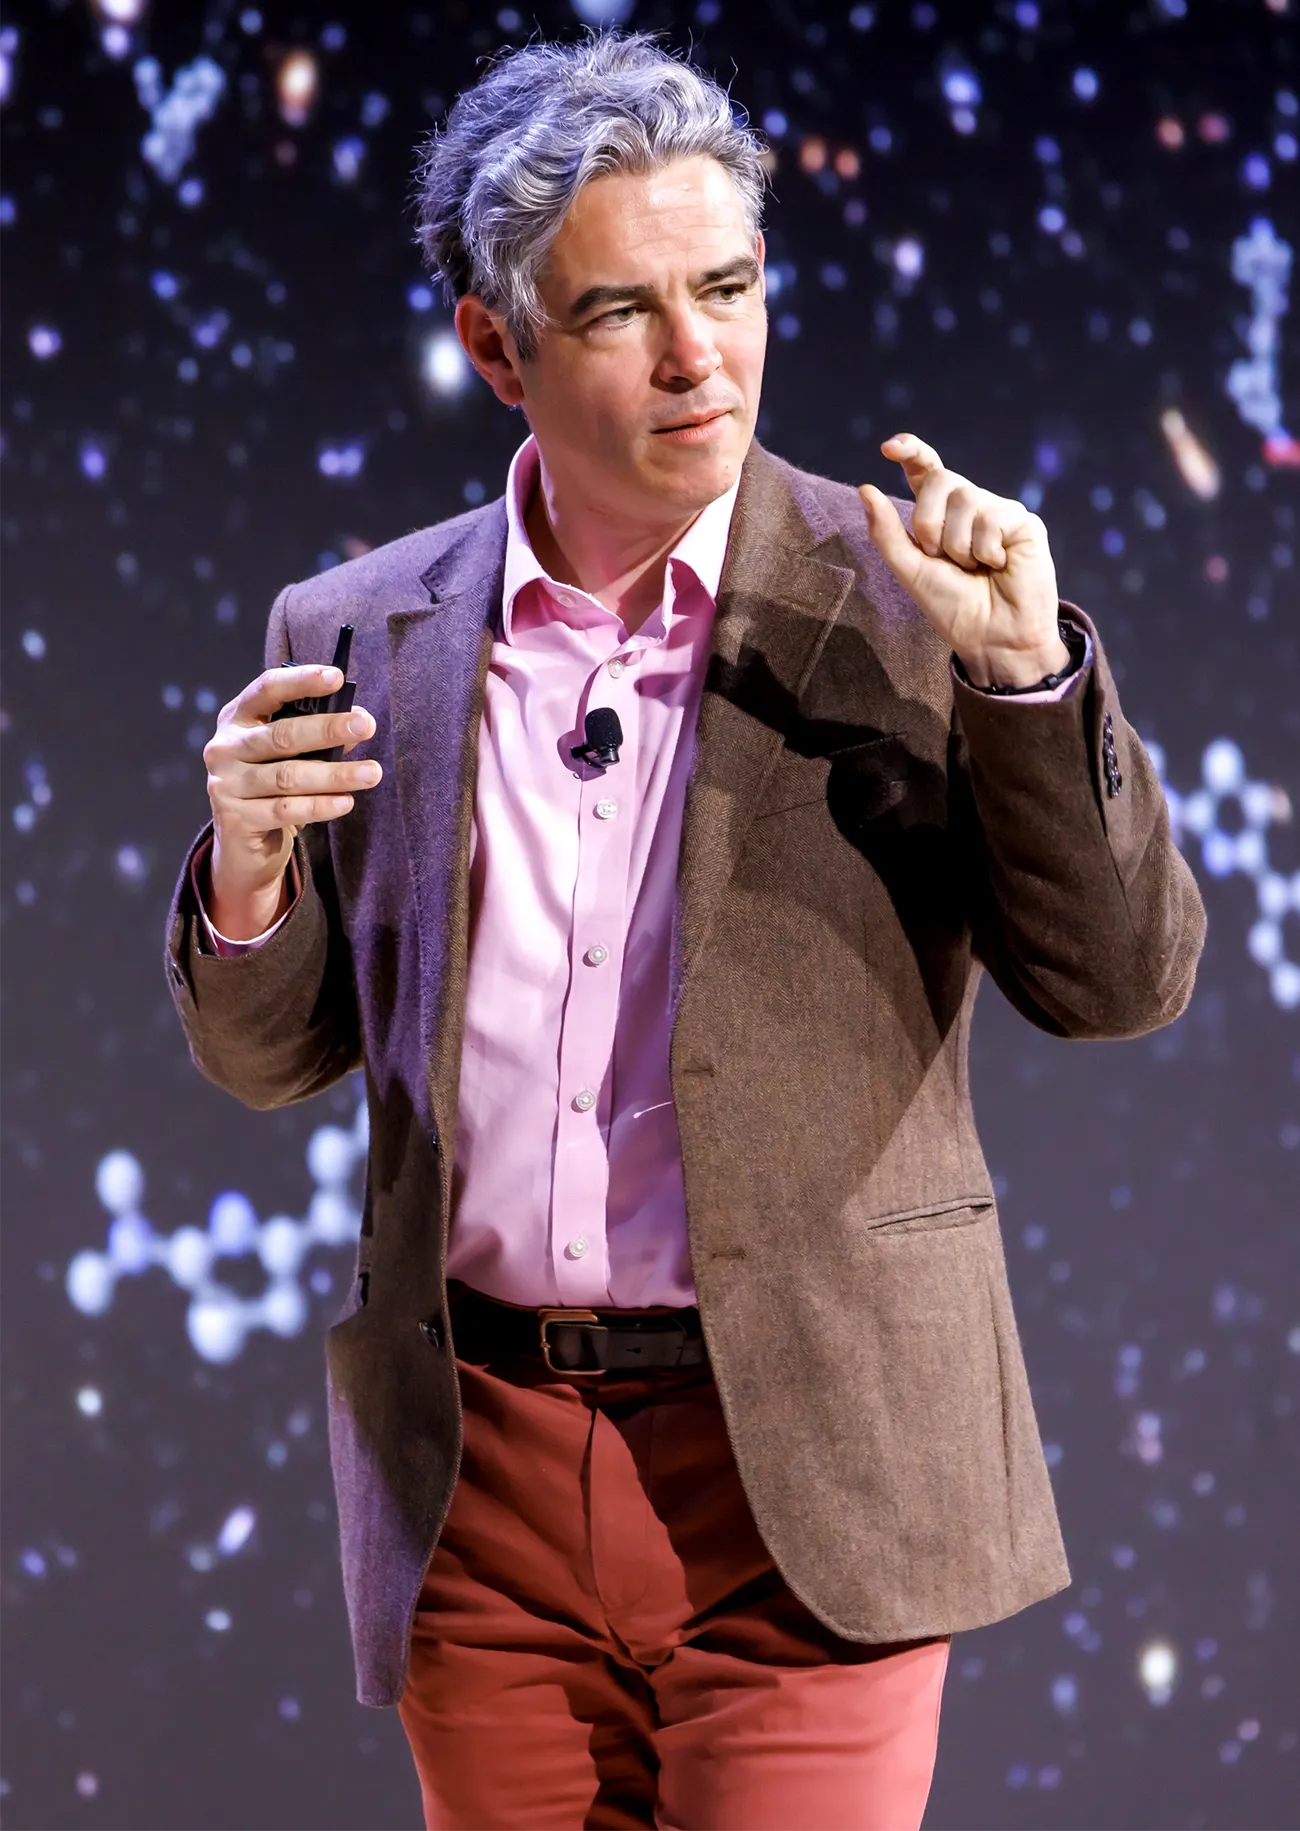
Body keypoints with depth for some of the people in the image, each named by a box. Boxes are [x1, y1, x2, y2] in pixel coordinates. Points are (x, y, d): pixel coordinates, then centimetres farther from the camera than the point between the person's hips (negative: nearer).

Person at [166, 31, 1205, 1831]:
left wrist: (1028, 668, -17)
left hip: (801, 1471, -3)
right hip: (476, 1472, 3)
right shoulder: (358, 636, 6)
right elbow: (273, 1059, 12)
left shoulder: (898, 602, -2)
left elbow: (1125, 982, -4)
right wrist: (248, 877, -9)